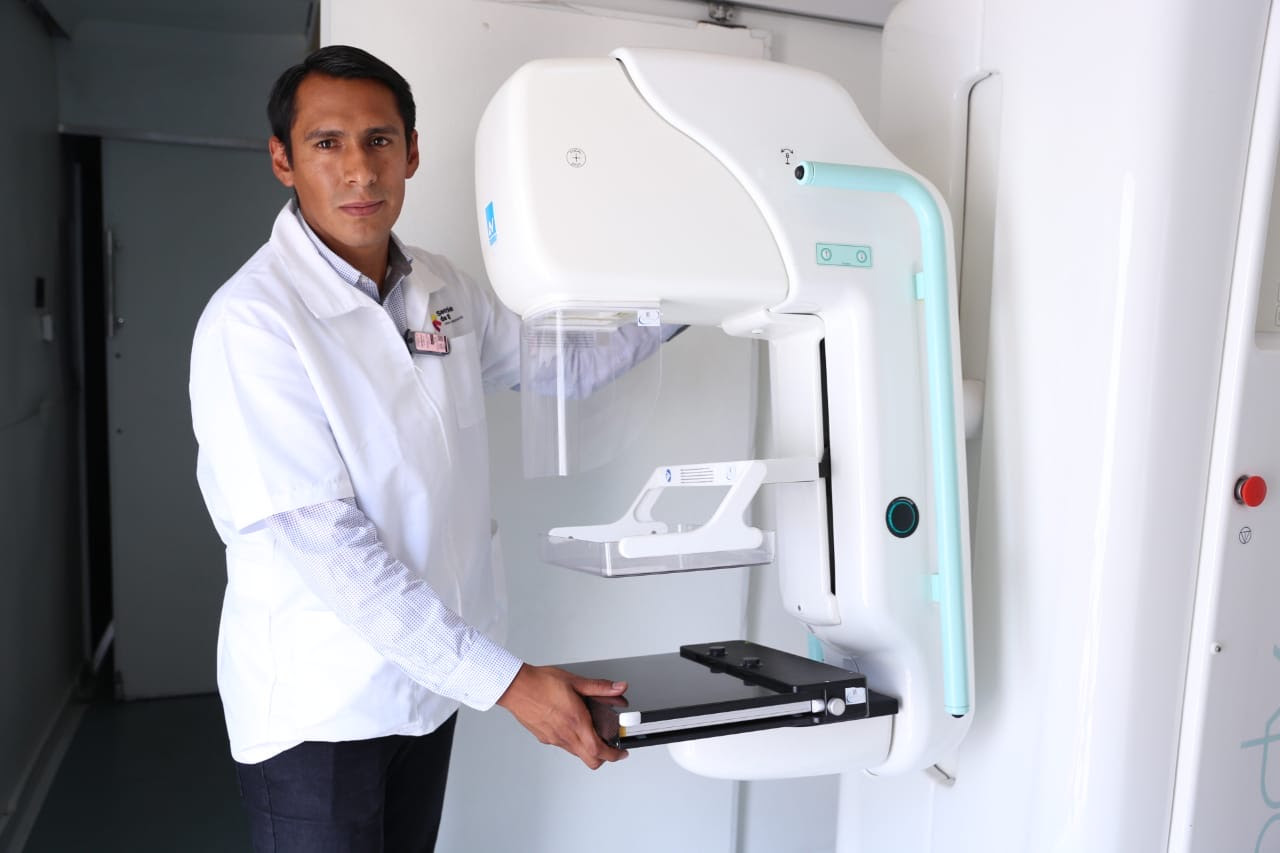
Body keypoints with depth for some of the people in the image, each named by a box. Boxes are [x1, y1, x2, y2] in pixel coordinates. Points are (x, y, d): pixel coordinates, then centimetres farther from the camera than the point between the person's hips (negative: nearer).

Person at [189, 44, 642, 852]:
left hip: (431, 683, 6)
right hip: (319, 707, -6)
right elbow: (324, 544, -24)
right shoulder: (252, 320, -19)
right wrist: (506, 681, -26)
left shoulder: (442, 288, 1)